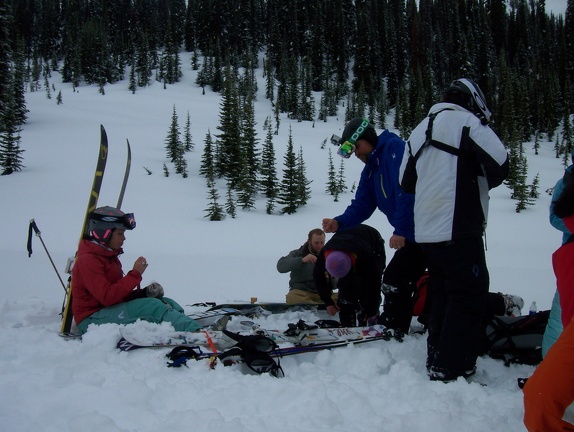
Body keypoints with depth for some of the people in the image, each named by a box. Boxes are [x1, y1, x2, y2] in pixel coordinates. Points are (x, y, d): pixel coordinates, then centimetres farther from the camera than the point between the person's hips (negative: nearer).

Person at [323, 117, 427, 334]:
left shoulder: (395, 148, -15)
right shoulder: (370, 170, 15)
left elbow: (406, 191, -25)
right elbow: (361, 207, 9)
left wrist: (401, 231, -27)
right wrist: (339, 223, -9)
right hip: (411, 233, 9)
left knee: (395, 282, -5)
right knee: (394, 281, 15)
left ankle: (392, 331, 6)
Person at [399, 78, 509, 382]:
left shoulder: (421, 130, 18)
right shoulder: (466, 122, -5)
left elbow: (406, 181, 21)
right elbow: (501, 163, -12)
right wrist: (479, 183, 6)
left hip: (425, 232, 8)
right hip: (459, 231, -8)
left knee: (442, 296, 18)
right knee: (470, 297, -2)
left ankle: (436, 361, 26)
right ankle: (450, 370, -3)